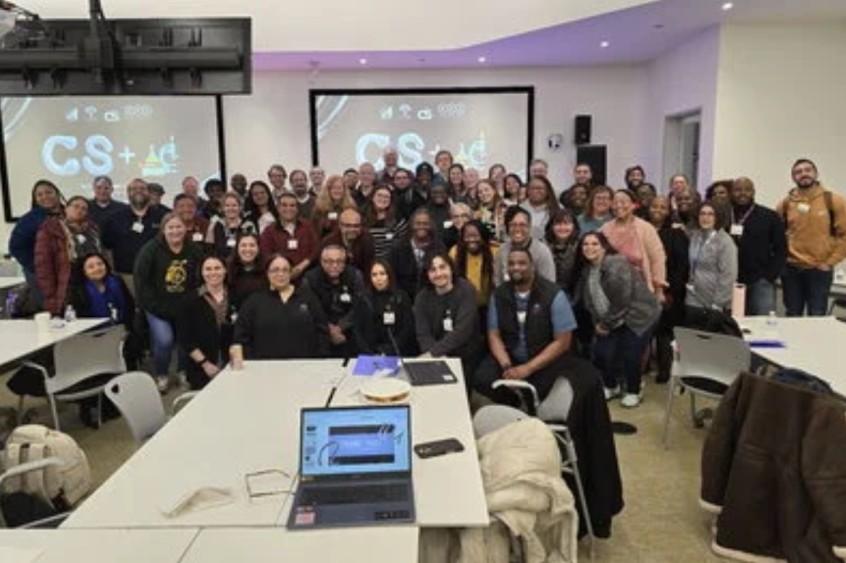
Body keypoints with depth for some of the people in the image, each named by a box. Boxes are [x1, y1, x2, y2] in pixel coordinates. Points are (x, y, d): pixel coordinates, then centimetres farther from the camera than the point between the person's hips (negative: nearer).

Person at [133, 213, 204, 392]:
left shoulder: (194, 250, -1)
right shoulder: (151, 249, -9)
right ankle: (161, 376, 12)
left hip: (185, 307, 3)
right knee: (164, 340, -15)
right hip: (158, 308, -2)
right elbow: (141, 280, -9)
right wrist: (153, 306, -13)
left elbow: (200, 279, 3)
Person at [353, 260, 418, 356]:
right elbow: (357, 332, 5)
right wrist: (370, 355, -9)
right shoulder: (363, 300, 10)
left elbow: (408, 329, 1)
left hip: (398, 354, -1)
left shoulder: (402, 298, 6)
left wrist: (391, 352, -11)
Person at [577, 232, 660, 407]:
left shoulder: (617, 266, -25)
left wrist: (606, 324, -16)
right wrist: (598, 323, -1)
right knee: (601, 353, -2)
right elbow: (588, 301, 9)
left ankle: (633, 392, 18)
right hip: (610, 321, 7)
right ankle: (611, 387, 24)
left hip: (638, 317, -7)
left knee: (630, 355, -8)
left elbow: (622, 303, -25)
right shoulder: (587, 270, 1)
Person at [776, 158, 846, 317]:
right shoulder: (786, 203, 3)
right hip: (791, 269, 2)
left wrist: (830, 262, -6)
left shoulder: (833, 200, -3)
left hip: (820, 269, -2)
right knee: (793, 317, 12)